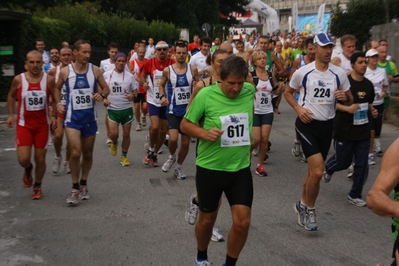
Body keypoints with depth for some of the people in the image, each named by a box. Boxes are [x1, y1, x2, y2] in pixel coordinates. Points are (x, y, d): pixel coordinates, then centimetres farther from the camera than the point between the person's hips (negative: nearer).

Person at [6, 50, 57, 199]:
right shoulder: (18, 80, -8)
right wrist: (10, 115, 5)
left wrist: (54, 116, -1)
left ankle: (37, 186, 29)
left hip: (42, 125, 1)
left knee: (40, 158, 5)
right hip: (24, 124, 0)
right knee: (23, 159, -8)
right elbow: (11, 96, 11)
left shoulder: (49, 80, -8)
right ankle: (28, 169, 30)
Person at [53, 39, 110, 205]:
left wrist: (102, 95, -13)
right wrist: (58, 103, -3)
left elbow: (106, 88, 8)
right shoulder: (65, 71, -4)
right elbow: (57, 88, 13)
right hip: (72, 117, -2)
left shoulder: (95, 70, -1)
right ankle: (75, 188, 3)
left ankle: (83, 185, 32)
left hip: (90, 117, 2)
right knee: (75, 153, -15)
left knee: (88, 153, 12)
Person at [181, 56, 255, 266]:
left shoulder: (250, 91, -6)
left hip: (241, 169, 2)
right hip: (209, 168, -2)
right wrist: (204, 133, -26)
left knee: (243, 222, -2)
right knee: (207, 219, 14)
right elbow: (185, 124, -6)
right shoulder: (205, 95, -16)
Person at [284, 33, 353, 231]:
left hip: (327, 125, 4)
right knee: (317, 171, -14)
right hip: (307, 124, -4)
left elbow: (350, 101, 9)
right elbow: (287, 92, 8)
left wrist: (345, 97, -16)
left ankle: (303, 205, 36)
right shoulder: (303, 72, -7)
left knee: (313, 170, 15)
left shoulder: (339, 73, 0)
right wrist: (298, 108, -10)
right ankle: (310, 209, 9)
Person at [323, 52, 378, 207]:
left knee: (362, 165, 4)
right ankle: (328, 168, 43)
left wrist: (372, 111, 1)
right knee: (343, 162, 7)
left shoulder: (369, 85, 7)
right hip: (344, 130, -5)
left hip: (363, 131, 5)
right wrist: (347, 108, -25)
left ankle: (354, 195, 19)